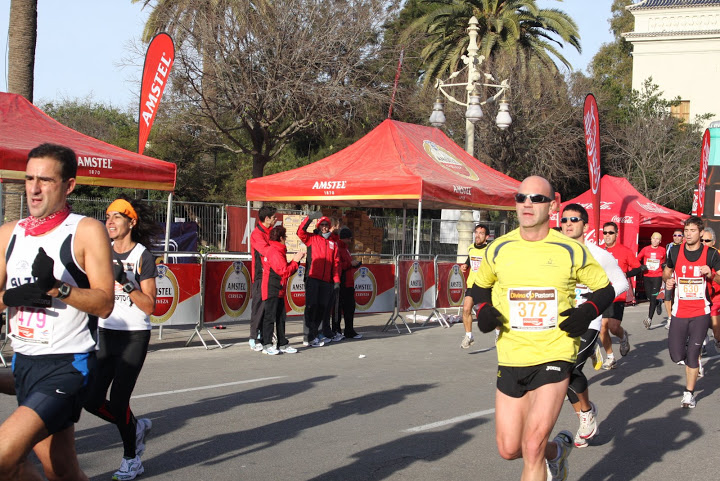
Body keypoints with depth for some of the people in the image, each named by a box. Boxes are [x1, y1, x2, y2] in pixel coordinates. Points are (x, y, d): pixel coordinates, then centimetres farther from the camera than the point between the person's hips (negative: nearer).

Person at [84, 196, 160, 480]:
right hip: (106, 334, 6)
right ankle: (137, 427, 28)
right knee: (92, 400, 0)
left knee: (118, 401, -9)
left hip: (134, 337, -6)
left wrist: (126, 282, -24)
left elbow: (149, 307, -13)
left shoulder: (143, 257, -8)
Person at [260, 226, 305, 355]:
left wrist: (295, 260, 9)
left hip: (278, 291, 11)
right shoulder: (275, 252, -16)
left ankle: (282, 344, 17)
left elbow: (285, 269, 18)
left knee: (281, 317, 12)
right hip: (272, 290, -11)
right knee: (270, 316, -6)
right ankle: (267, 345, -2)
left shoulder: (278, 251, 18)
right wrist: (295, 261, -10)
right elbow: (284, 272, -19)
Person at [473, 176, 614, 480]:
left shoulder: (571, 251, -4)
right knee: (509, 449, 8)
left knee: (532, 446, -14)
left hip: (555, 357, -3)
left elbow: (605, 289, 8)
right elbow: (482, 284, 20)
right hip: (510, 360, 4)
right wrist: (483, 310, 0)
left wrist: (587, 312, -11)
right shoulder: (499, 249, 2)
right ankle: (557, 449, 39)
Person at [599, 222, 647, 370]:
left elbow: (639, 267, 1)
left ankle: (623, 336, 24)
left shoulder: (624, 251, -2)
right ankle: (610, 358, 16)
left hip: (617, 296, -4)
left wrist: (626, 274, -13)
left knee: (614, 327, -13)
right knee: (602, 327, 0)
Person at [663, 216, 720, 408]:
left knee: (692, 355, -4)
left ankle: (689, 393, 12)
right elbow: (666, 272, 18)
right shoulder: (675, 251, 3)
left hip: (700, 313, -2)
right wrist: (667, 280, -4)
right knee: (676, 355, 0)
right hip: (679, 311, 2)